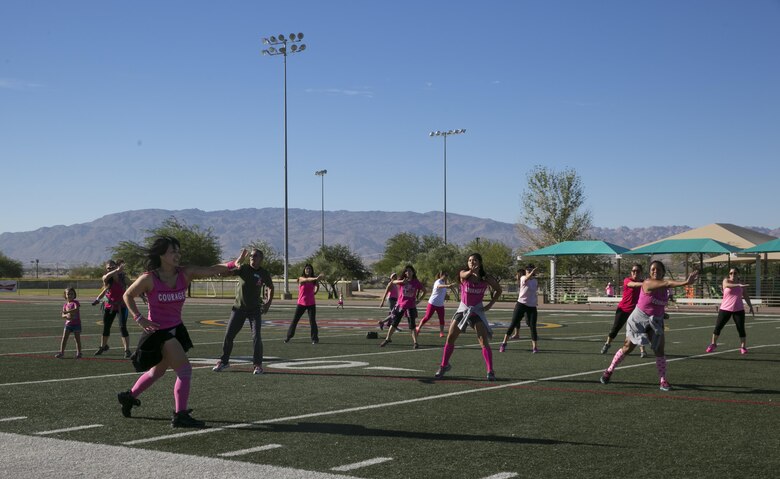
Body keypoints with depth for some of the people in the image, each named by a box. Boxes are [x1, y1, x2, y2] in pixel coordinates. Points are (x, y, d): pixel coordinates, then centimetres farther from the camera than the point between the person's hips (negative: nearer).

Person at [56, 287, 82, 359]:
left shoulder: (75, 302, -6)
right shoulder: (65, 304, 8)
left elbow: (76, 309, -27)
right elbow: (63, 315, 6)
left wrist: (67, 312, -31)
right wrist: (66, 316, -16)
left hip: (76, 324, -4)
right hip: (68, 323, 4)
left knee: (77, 339, 3)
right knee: (64, 338, -1)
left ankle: (78, 353, 10)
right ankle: (61, 352, 2)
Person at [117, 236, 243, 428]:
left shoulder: (185, 274, -6)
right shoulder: (149, 279, -16)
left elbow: (211, 270, -19)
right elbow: (128, 295, -1)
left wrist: (232, 265, -36)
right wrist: (139, 318, -11)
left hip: (177, 329, 7)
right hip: (159, 331, -7)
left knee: (158, 371, 24)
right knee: (185, 370, -16)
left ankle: (129, 397, 47)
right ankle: (180, 415, -9)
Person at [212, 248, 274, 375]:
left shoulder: (264, 273, -4)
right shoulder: (243, 268, -7)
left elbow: (270, 287, 11)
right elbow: (226, 272, -22)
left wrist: (268, 302, 0)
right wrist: (239, 260, -36)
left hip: (254, 309, -1)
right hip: (239, 307, 1)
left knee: (256, 337, -10)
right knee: (228, 335, 2)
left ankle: (257, 364, 2)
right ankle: (224, 361, 18)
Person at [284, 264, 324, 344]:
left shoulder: (313, 280, 2)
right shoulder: (301, 279, -8)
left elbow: (317, 287, 19)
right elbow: (307, 280, -32)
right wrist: (316, 278, -47)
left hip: (311, 304, 1)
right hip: (301, 303, -1)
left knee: (312, 321, -4)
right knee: (295, 320, 4)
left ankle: (315, 338, 4)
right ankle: (288, 337, 16)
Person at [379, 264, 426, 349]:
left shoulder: (416, 282, -2)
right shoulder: (402, 280, -4)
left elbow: (424, 290, 10)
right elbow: (394, 282, -27)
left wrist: (419, 300, 1)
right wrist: (402, 281, -47)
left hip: (411, 306, -1)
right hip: (400, 305, 1)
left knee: (412, 325, -2)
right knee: (394, 323, 7)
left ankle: (415, 342, 5)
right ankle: (388, 339, 22)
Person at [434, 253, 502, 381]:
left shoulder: (486, 278, -5)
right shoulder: (463, 273, -6)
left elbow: (498, 290, 10)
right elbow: (465, 275, -32)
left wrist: (490, 304, -3)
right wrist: (471, 271, -56)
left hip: (477, 310, -1)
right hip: (463, 309, 2)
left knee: (484, 342, -11)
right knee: (450, 339, 3)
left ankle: (490, 371, -7)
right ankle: (444, 365, 21)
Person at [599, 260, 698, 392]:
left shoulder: (663, 285, 1)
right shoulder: (648, 283, -25)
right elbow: (667, 284, -39)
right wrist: (685, 282, -49)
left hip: (655, 321, 5)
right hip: (639, 319, -5)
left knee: (659, 350, -6)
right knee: (627, 348, 5)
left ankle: (663, 381, -1)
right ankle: (609, 371, 21)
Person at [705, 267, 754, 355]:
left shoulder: (742, 285, 7)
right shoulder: (726, 281, -3)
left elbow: (746, 297, 16)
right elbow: (727, 285, -28)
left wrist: (750, 307, 12)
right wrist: (738, 285, -42)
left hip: (738, 310, 1)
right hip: (725, 309, -1)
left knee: (741, 328, -4)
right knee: (718, 326, 1)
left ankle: (743, 346, 6)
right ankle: (713, 344, 17)